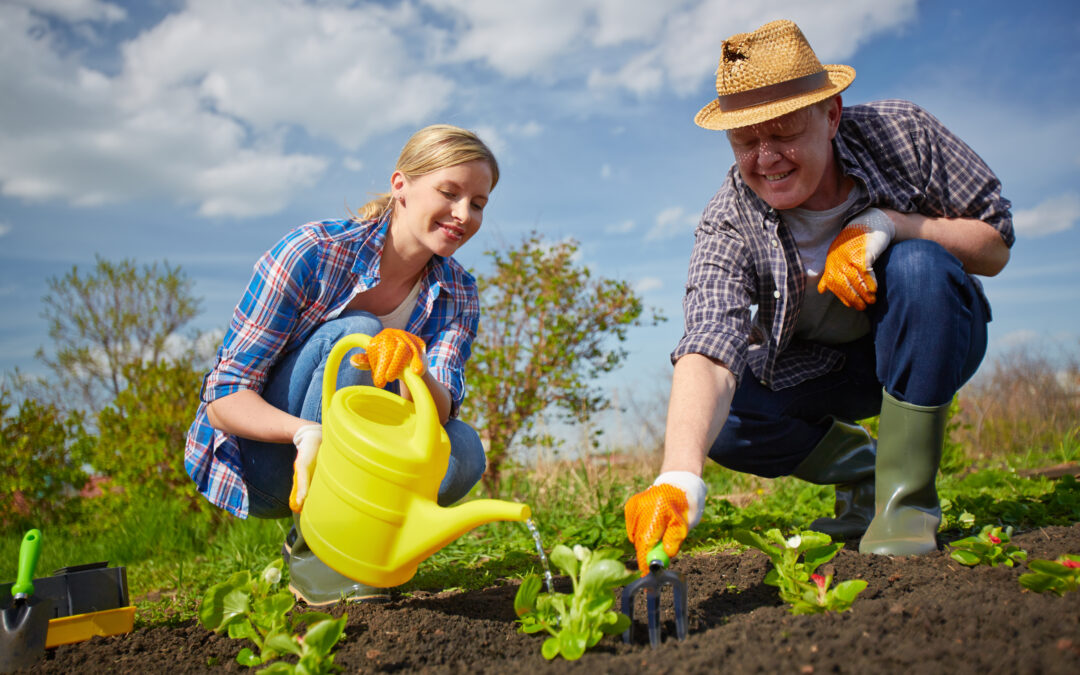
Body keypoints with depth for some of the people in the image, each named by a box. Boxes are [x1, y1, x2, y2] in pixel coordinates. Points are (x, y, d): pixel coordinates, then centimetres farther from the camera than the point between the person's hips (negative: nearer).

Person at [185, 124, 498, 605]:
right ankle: (309, 550, -19)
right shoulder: (312, 253, -20)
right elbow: (224, 398, -21)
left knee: (462, 453, -26)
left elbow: (439, 412, -20)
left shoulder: (457, 293, -5)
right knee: (356, 334, -30)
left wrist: (413, 367, -42)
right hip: (256, 465, -3)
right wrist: (305, 432, -41)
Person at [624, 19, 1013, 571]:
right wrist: (680, 477, -58)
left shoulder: (899, 132, -20)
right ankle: (854, 462, 5)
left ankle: (906, 492, -21)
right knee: (719, 421, -25)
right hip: (817, 367, 1)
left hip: (930, 344, 0)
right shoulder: (727, 226, -25)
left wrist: (884, 224, -32)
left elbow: (995, 246, -13)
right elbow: (709, 350, -40)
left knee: (919, 266, -33)